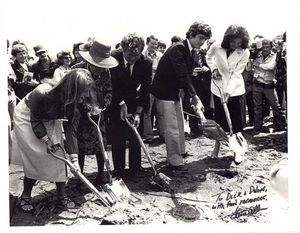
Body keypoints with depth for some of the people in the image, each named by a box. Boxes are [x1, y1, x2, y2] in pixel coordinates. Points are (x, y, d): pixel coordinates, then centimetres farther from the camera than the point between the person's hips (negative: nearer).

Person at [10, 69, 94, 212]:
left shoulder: (74, 104, -24)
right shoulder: (42, 94, -40)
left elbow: (71, 130, -21)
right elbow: (35, 119, -23)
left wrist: (74, 158, -24)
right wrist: (46, 139, -25)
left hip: (50, 120, 5)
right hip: (27, 118, -4)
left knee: (58, 155, -4)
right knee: (34, 158, -8)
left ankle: (62, 196, 6)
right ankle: (25, 195, 12)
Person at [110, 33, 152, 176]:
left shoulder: (146, 63, -20)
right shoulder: (113, 57, -22)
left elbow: (145, 90, -15)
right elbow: (110, 85, -13)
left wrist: (138, 112, -22)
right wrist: (121, 103, -21)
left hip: (135, 102, 1)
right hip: (115, 102, -1)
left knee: (136, 135, 2)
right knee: (117, 137, 0)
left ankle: (135, 167, 17)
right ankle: (118, 169, 13)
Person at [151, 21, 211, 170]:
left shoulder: (190, 51, 5)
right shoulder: (178, 49, -23)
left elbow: (187, 75, 6)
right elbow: (183, 75, -31)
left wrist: (194, 97, -2)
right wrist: (194, 97, -34)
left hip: (174, 91, 10)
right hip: (164, 91, -10)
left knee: (179, 123, 21)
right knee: (172, 127, -7)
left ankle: (180, 151, 37)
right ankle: (174, 161, 2)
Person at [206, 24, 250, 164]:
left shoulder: (245, 53, -16)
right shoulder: (216, 47, -13)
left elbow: (236, 73, -17)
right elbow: (209, 57, 10)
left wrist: (228, 93, -23)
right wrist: (213, 68, -7)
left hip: (235, 90, -1)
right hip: (218, 88, 1)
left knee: (236, 121, 4)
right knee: (219, 119, 11)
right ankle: (217, 146, 29)